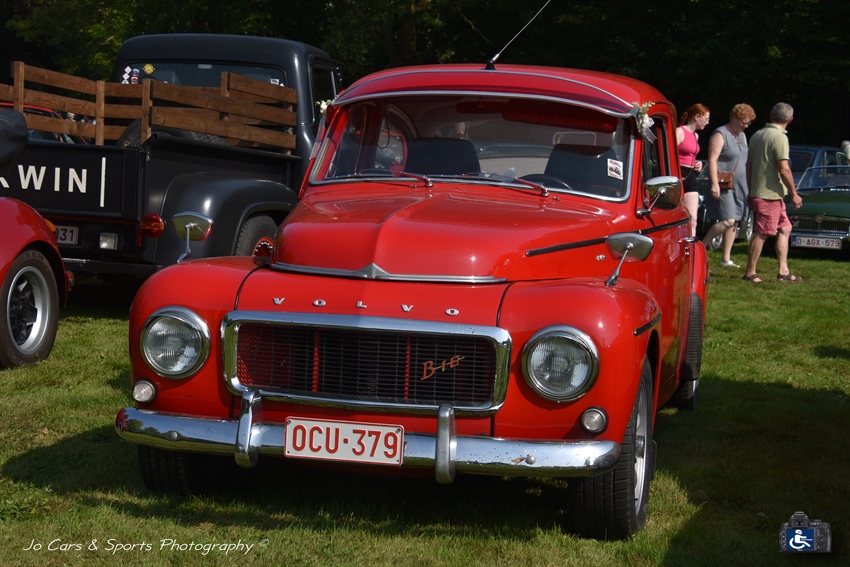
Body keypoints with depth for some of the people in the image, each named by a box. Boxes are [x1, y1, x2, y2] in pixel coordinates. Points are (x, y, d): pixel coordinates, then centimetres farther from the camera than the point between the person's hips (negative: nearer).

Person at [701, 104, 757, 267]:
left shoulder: (742, 135, 15)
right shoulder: (720, 135, -12)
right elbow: (712, 160, -18)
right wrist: (715, 184, -25)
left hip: (740, 185, 8)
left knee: (733, 222, 6)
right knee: (728, 220, -18)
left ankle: (726, 259, 12)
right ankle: (701, 246, -5)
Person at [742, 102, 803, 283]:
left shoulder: (757, 135, 11)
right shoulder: (779, 137, -15)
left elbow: (748, 165, 17)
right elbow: (784, 169, -19)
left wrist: (751, 190, 24)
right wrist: (794, 194, -11)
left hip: (757, 192, 9)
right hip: (770, 194, -9)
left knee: (785, 229, 13)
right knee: (762, 234, -4)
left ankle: (783, 271, 11)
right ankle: (750, 273, 0)